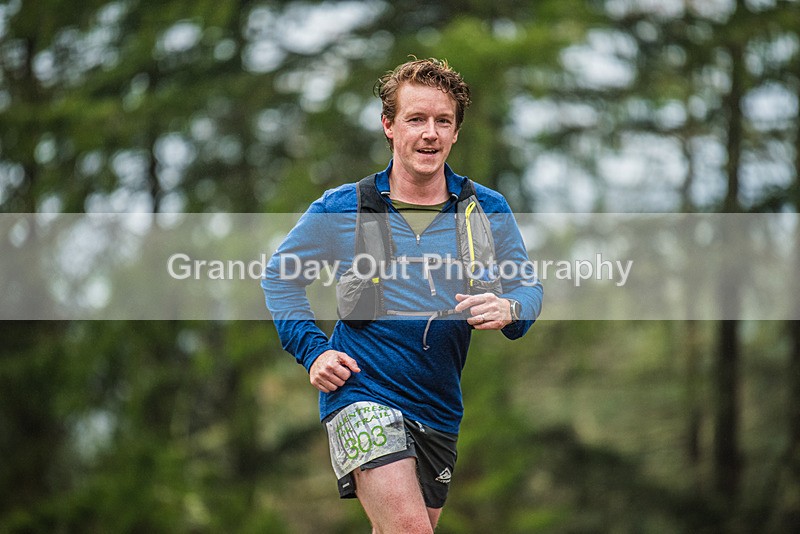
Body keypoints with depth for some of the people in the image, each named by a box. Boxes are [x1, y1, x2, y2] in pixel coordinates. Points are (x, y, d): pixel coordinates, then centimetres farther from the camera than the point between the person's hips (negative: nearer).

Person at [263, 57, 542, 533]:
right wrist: (313, 351, -2)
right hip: (363, 394, -4)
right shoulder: (342, 208, -1)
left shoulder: (488, 210, 3)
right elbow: (281, 275, 11)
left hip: (439, 412, 4)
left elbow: (529, 289, 7)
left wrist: (508, 310, -18)